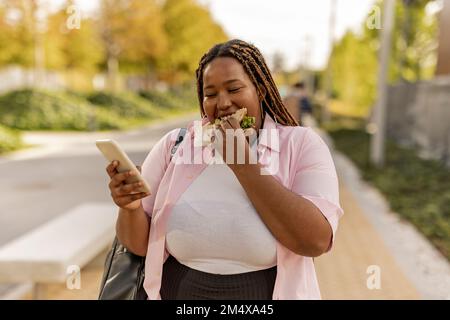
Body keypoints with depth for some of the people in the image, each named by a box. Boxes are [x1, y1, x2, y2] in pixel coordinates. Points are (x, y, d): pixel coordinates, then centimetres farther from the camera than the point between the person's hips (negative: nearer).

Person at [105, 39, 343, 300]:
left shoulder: (303, 144, -10)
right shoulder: (173, 145, -4)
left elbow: (316, 241, -22)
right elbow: (140, 244, -3)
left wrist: (243, 163, -22)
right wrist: (131, 207, -24)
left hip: (271, 292, -1)